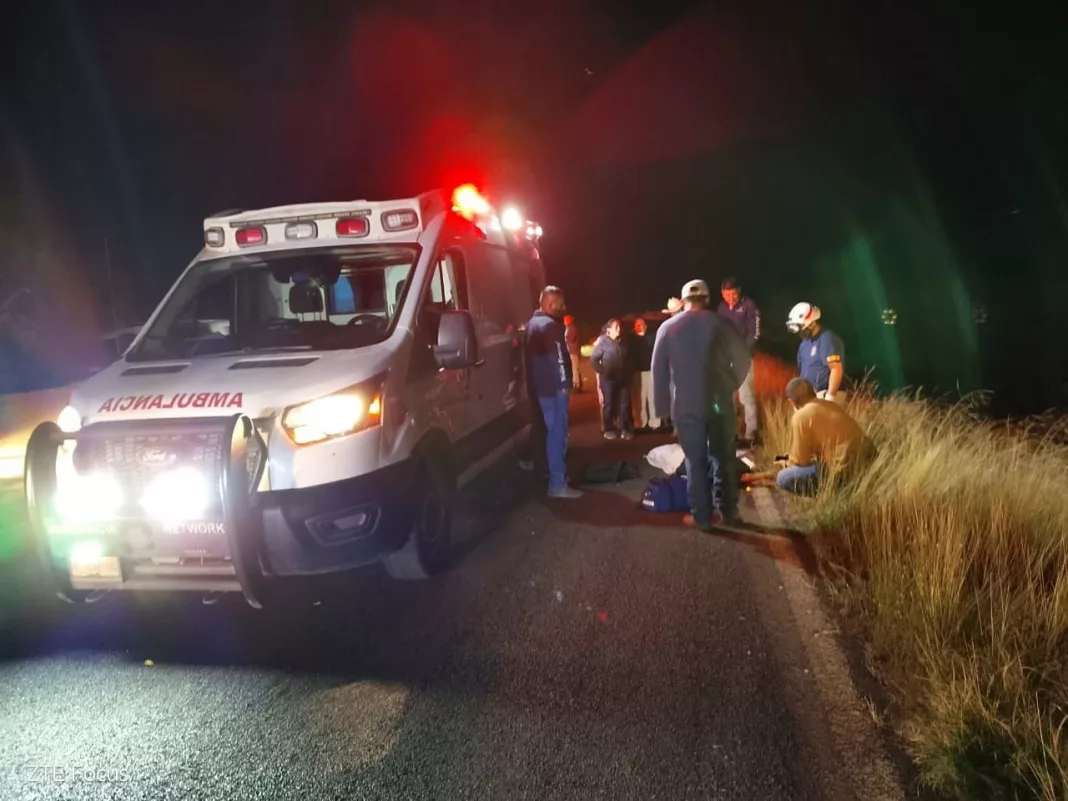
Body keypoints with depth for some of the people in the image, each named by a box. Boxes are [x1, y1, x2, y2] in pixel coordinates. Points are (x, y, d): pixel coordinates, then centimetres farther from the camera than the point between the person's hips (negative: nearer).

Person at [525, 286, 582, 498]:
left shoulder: (533, 323, 15)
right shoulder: (550, 325, -18)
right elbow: (557, 358, -22)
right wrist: (564, 384, -14)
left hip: (541, 386, 10)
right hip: (554, 387, -10)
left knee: (552, 432, 18)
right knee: (558, 433, -6)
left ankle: (555, 476, 28)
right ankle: (558, 484, -4)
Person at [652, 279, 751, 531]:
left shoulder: (668, 327, 1)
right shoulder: (720, 323, 0)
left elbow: (658, 369, 2)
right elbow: (743, 359, 2)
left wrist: (662, 406, 9)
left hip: (686, 405, -1)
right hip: (720, 402, 1)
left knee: (696, 461, 6)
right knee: (724, 457, 13)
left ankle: (702, 516, 10)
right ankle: (726, 510, 21)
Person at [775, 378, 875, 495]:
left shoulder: (800, 417, -7)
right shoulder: (829, 405, 18)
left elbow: (799, 460, -3)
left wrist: (788, 464, 19)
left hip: (846, 470, -9)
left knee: (783, 478, -3)